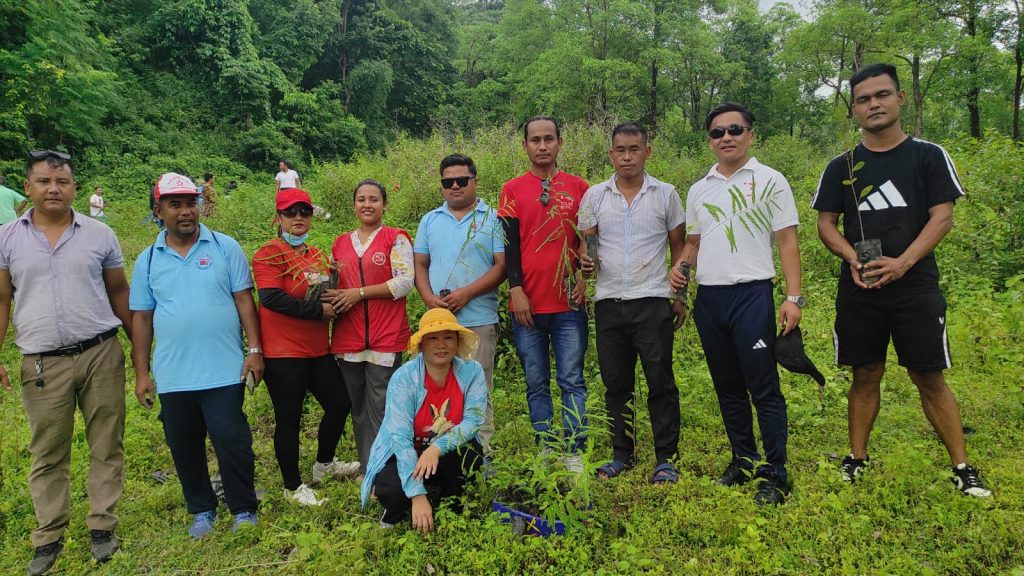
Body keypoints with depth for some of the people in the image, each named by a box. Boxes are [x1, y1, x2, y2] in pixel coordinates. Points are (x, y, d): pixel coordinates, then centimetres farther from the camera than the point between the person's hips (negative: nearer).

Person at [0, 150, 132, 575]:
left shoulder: (100, 234, 3)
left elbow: (119, 292, 10)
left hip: (101, 354, 0)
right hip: (42, 363, 0)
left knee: (106, 447, 6)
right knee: (47, 455, 9)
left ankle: (102, 527, 20)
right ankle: (48, 539, 23)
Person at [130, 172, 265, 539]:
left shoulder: (225, 247, 0)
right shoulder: (148, 260, 6)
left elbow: (244, 301, -1)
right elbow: (141, 318, 8)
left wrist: (255, 350, -7)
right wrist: (141, 373, 6)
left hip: (224, 371, -3)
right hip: (172, 376, 3)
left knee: (231, 440, 1)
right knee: (184, 447, 12)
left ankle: (244, 509, 18)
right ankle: (202, 510, 30)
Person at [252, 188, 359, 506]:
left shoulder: (318, 256, 13)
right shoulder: (269, 253, -10)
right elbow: (271, 298, -22)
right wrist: (318, 310, -19)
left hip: (318, 349, 8)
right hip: (283, 352, -8)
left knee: (340, 403, 14)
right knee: (289, 418, 2)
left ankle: (324, 464, 37)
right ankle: (293, 487, 19)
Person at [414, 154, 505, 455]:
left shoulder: (493, 219, 3)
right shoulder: (430, 221, 15)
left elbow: (501, 266, -5)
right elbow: (419, 264, 13)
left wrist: (466, 293, -15)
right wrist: (429, 298, -6)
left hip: (478, 320, -3)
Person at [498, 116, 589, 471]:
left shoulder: (578, 187, 8)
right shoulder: (512, 190, 5)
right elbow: (509, 244, 0)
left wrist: (582, 277, -2)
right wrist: (516, 290, -8)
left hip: (569, 303, 0)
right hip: (527, 304, 0)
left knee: (572, 381, 0)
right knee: (537, 384, 7)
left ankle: (574, 454, 6)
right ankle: (545, 452, 17)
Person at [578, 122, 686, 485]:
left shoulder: (665, 194, 4)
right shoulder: (594, 196, 7)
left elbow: (679, 247, 8)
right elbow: (584, 244, 8)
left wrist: (680, 295, 3)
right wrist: (586, 261, -15)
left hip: (652, 301, -2)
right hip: (608, 303, 2)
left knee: (661, 383, 1)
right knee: (616, 384, 10)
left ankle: (666, 458, 13)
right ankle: (623, 454, 23)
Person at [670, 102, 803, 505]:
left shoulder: (769, 181, 1)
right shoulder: (698, 191, 14)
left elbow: (787, 242, -2)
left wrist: (793, 297, -10)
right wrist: (680, 266, -1)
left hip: (751, 295, -5)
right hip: (708, 298, 5)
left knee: (764, 389, -4)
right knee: (728, 388, 13)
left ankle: (775, 475, 5)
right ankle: (744, 461, 26)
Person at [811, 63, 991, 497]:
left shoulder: (928, 156, 3)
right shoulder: (841, 167, 8)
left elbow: (942, 217, -4)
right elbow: (826, 223, 6)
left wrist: (902, 262, -18)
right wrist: (853, 258, -13)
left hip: (915, 287, -2)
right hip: (858, 290, 2)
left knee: (930, 378, 1)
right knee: (865, 376, 9)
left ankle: (962, 468, 12)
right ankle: (858, 459, 20)